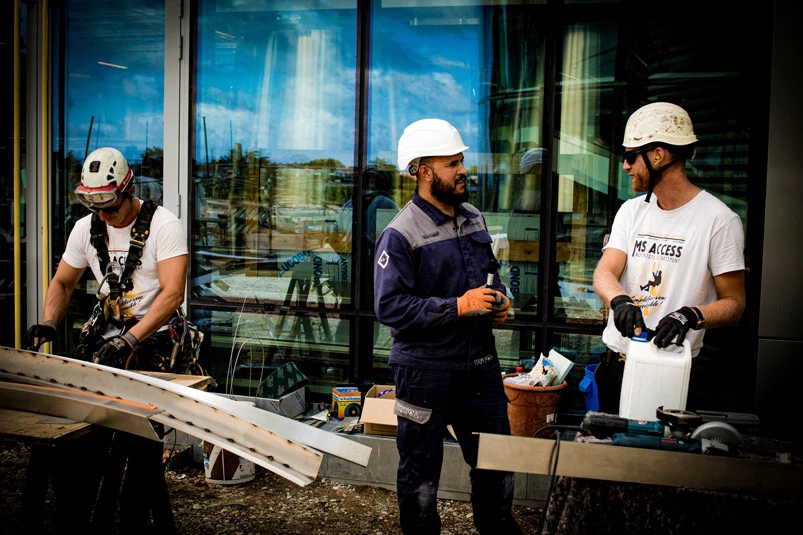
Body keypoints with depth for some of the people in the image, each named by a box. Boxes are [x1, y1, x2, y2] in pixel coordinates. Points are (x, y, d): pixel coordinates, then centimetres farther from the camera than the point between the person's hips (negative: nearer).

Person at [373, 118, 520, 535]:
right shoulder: (400, 235, -15)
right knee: (421, 468, 12)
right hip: (425, 368, -6)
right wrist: (459, 306, -23)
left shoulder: (473, 219, 7)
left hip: (480, 360, 6)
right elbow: (389, 308, -21)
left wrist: (498, 301, 2)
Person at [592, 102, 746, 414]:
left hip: (673, 372, -5)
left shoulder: (719, 219, -7)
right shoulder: (631, 211, 8)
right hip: (615, 363, 5)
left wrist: (690, 316, -27)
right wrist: (620, 301, -25)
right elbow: (604, 272, -3)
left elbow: (734, 302, -7)